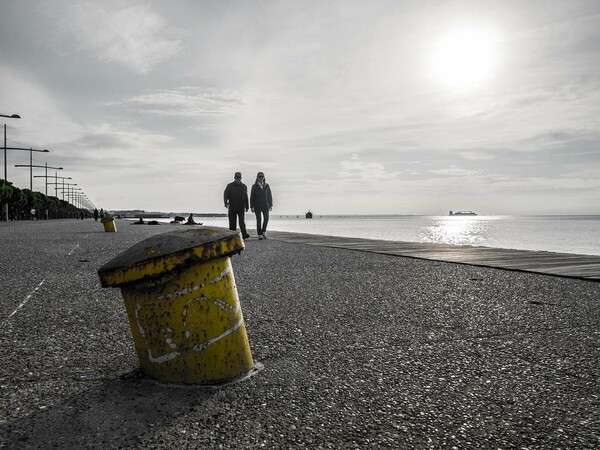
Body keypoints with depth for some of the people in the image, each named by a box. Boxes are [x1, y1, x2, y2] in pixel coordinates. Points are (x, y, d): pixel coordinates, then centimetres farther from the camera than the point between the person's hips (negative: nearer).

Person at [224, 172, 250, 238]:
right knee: (232, 222, 3)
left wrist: (246, 207, 15)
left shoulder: (244, 186, 11)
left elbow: (246, 197, 16)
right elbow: (225, 195, -4)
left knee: (242, 221, -10)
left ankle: (244, 234, -20)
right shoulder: (230, 186, 3)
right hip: (232, 208, -1)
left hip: (241, 208, 1)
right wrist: (226, 203, -20)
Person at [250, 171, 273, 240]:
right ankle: (260, 235, 2)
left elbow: (270, 196, 6)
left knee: (266, 218, -3)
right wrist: (252, 206, -6)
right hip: (257, 206, -2)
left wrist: (271, 205, 1)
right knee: (259, 220, -5)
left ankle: (263, 231, 20)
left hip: (265, 205, 2)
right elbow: (252, 197, 0)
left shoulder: (267, 186, 5)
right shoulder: (254, 186, 1)